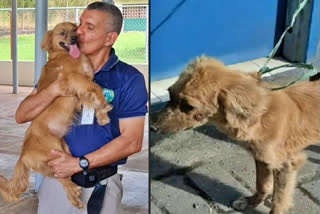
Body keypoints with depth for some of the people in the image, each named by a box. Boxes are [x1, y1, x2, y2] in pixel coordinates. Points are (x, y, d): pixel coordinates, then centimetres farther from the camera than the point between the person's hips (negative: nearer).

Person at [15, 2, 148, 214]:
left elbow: (132, 141, -14)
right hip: (56, 177, 3)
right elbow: (21, 116, -2)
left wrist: (80, 163, -17)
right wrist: (53, 90, -19)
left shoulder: (129, 79, -11)